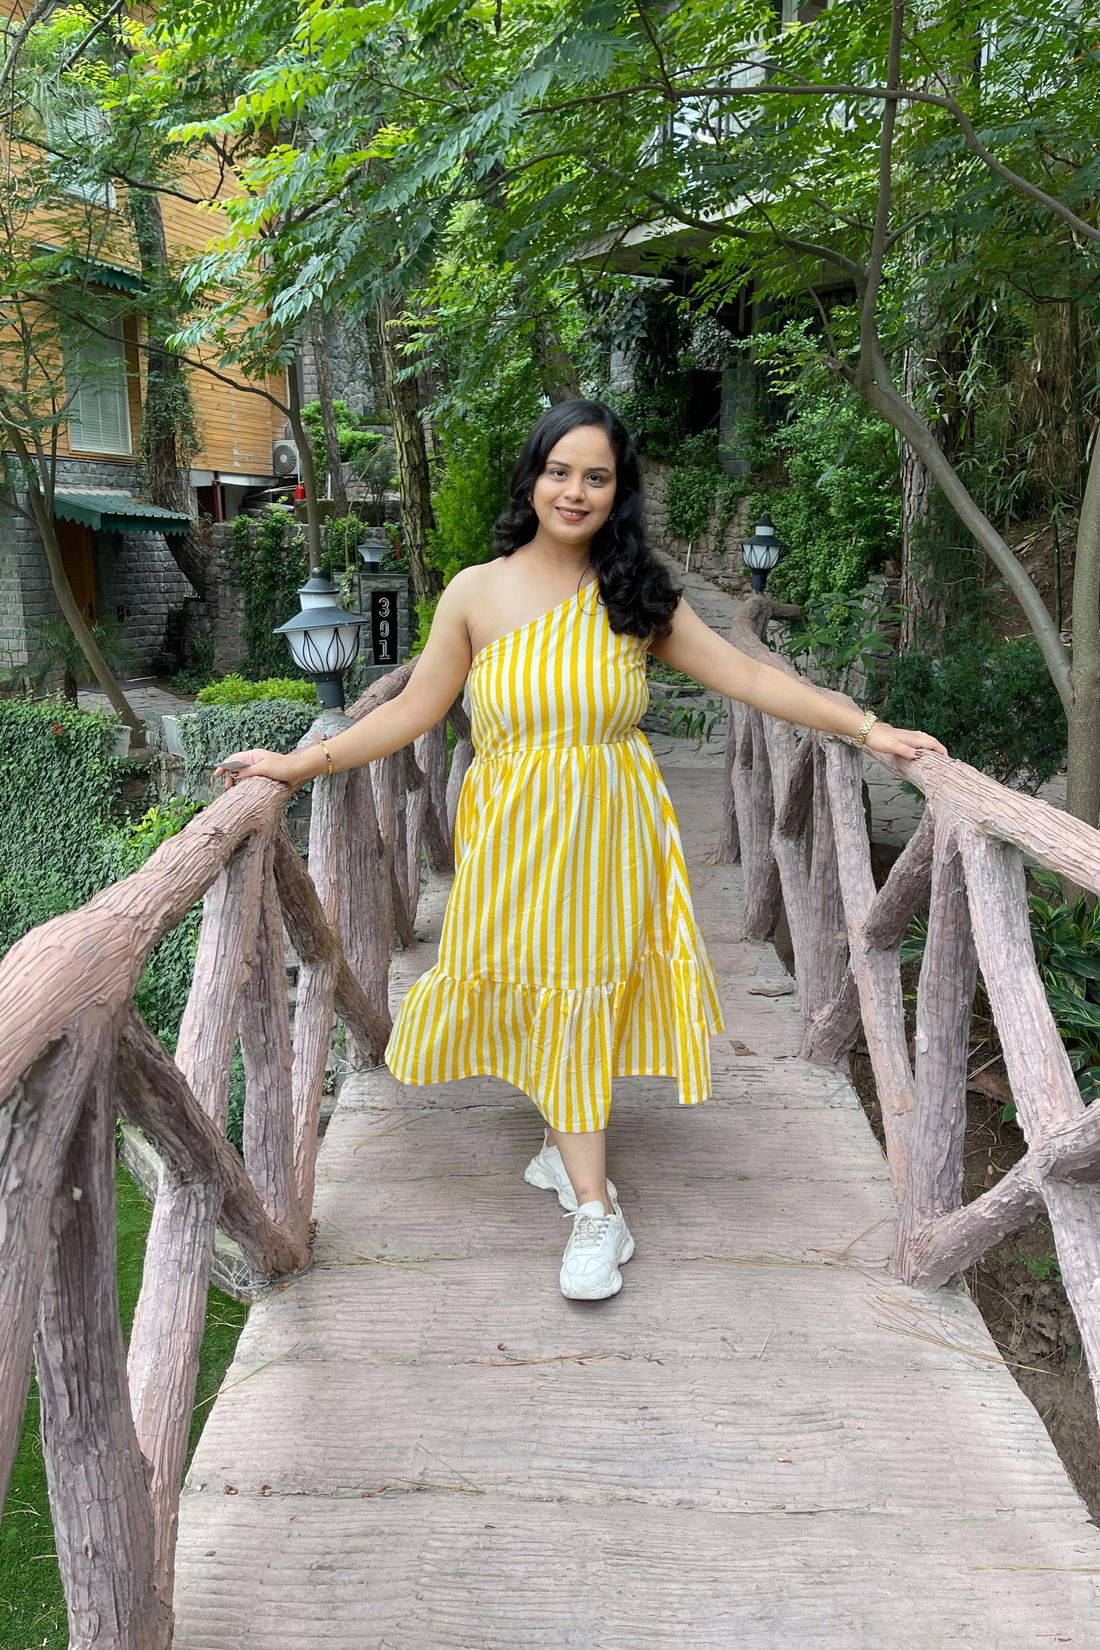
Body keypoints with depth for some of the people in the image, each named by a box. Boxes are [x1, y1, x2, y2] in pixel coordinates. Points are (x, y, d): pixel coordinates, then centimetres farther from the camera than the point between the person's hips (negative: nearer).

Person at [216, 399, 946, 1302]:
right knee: (543, 993, 5)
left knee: (587, 988, 3)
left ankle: (567, 1141, 25)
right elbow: (414, 710, 2)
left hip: (610, 829, 0)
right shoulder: (476, 592, -1)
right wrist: (304, 762, -4)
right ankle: (595, 1207, 22)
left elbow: (747, 675, 1)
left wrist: (869, 727, -2)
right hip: (515, 829, 0)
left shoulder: (638, 593, 1)